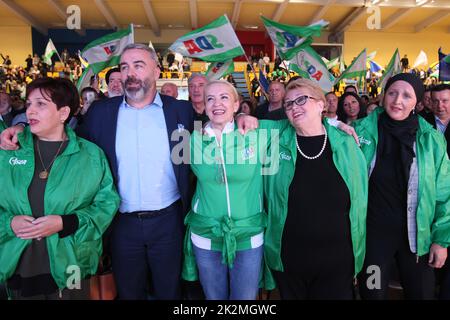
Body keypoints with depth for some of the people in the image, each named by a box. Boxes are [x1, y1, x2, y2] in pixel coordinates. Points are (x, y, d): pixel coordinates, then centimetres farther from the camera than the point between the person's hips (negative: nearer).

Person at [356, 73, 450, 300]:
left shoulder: (431, 139, -5)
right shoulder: (362, 130, -7)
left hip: (416, 236, 1)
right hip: (372, 233, -1)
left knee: (421, 294, 17)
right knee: (373, 293, 15)